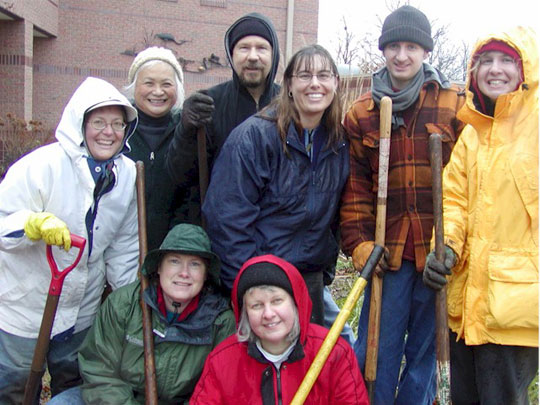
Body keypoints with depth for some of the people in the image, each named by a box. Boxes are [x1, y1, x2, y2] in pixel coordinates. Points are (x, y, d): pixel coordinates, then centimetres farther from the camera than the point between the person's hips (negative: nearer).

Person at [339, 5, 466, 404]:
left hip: (438, 250, 0)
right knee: (378, 349, 5)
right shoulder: (362, 113, 8)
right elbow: (355, 186, 6)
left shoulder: (456, 106, 4)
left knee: (426, 348, 11)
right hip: (388, 250, 1)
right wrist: (359, 242, -3)